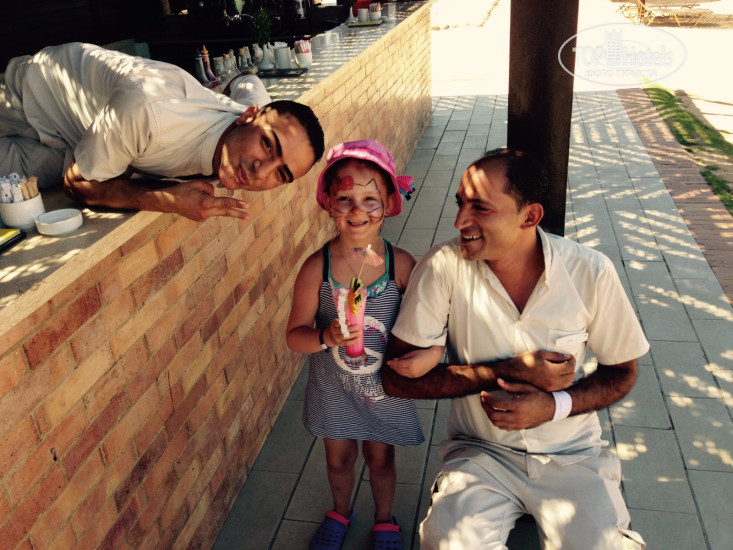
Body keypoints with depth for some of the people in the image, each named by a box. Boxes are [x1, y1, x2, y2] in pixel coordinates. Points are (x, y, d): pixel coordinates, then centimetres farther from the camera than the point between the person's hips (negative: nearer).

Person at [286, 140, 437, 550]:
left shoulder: (402, 264, -20)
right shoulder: (317, 268, -20)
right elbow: (295, 335, -14)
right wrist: (327, 337, -32)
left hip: (386, 385, 0)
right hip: (333, 388, 1)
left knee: (380, 457, 21)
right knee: (339, 457, 23)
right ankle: (340, 512, 55)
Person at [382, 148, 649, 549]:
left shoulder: (590, 272, -11)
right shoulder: (443, 266, -14)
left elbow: (622, 373, 3)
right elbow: (397, 377, -13)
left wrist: (553, 406, -17)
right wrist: (507, 372, -20)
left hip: (573, 456, 2)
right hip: (480, 454, -1)